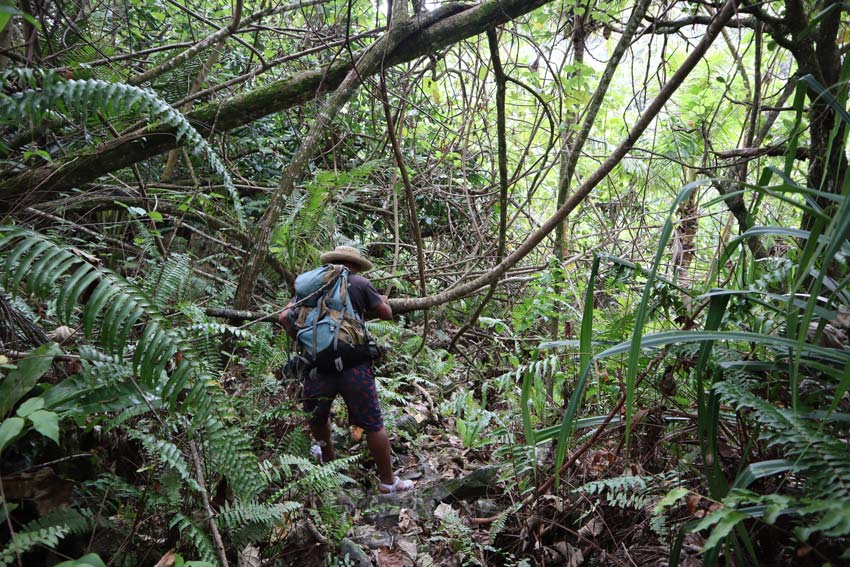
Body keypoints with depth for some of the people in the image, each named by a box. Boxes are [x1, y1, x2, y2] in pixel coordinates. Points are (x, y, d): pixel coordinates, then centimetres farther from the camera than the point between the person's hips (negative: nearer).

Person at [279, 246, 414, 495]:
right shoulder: (360, 284, 5)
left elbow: (284, 317, 11)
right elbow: (387, 314, 10)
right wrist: (382, 300, 31)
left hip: (317, 364, 3)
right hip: (353, 365, -3)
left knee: (317, 418, 27)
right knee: (373, 425, 7)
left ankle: (328, 463, 49)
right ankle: (388, 481, 17)